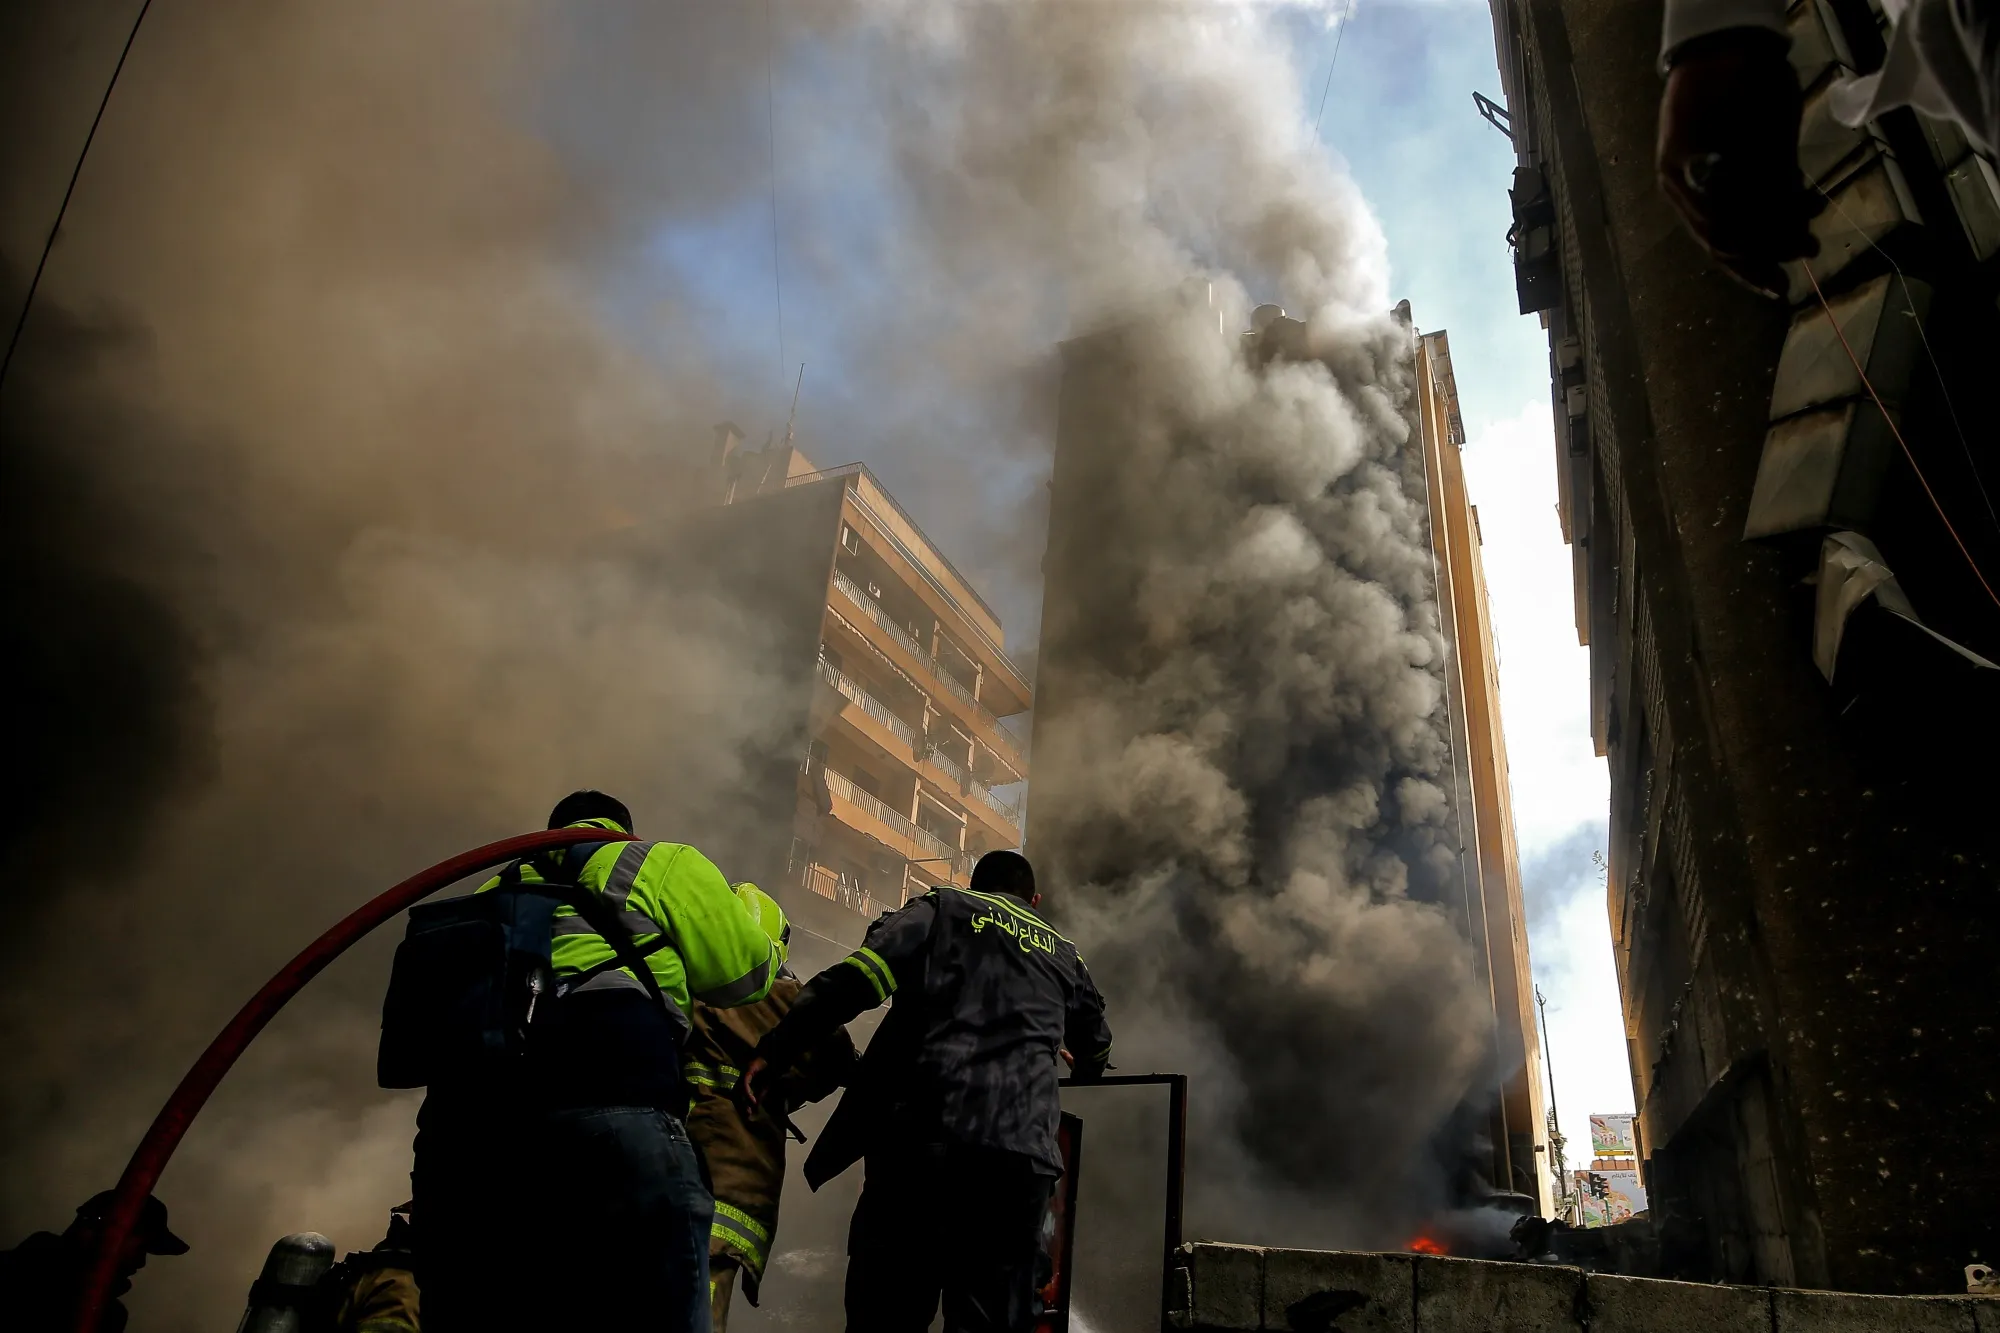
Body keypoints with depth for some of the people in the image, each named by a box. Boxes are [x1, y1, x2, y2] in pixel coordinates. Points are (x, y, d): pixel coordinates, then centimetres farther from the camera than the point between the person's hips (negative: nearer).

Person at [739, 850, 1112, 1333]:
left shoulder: (945, 909, 16)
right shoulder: (1064, 953, 27)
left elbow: (857, 978, -1)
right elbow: (1095, 1051, 42)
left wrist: (774, 1051, -1)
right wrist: (1078, 1061, 65)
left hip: (925, 1135, -3)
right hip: (1021, 1153, 3)